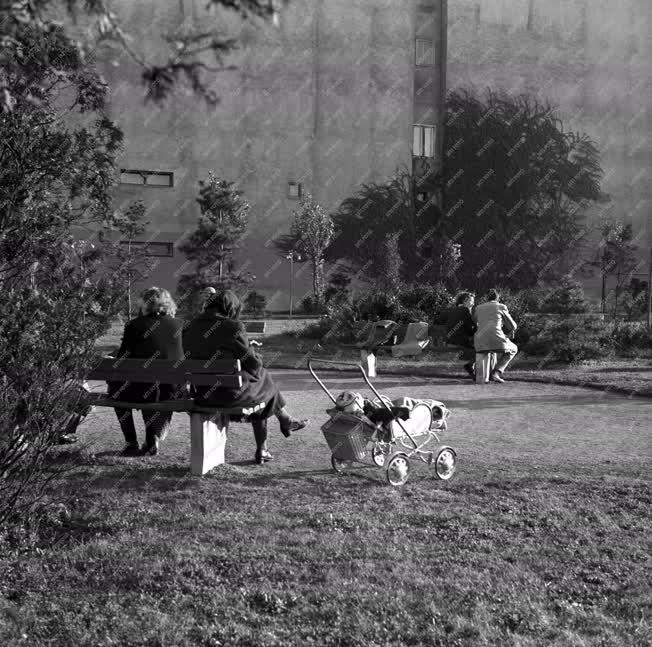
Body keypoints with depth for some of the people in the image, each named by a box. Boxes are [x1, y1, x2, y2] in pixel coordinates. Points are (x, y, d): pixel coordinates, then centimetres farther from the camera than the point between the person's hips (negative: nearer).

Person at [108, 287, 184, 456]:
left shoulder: (134, 325, -5)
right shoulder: (179, 325, 1)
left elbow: (122, 359, 1)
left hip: (142, 392, -2)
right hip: (173, 393, 3)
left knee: (118, 390, 29)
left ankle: (131, 443, 25)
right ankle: (154, 437, 28)